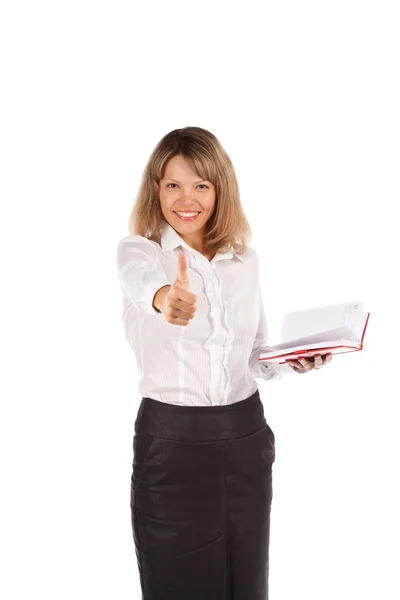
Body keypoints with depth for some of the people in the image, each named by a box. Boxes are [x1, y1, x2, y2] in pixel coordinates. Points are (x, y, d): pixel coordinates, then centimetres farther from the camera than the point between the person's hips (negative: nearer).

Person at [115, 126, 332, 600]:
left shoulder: (246, 259, 6)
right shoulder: (138, 249, -7)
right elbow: (139, 277, -34)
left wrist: (292, 361, -5)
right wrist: (164, 297, -56)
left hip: (245, 435, 4)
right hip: (170, 440, -4)